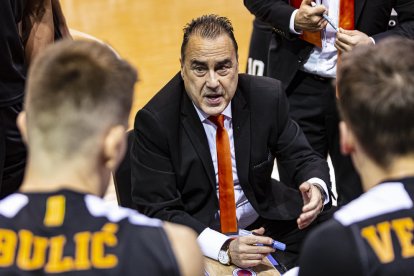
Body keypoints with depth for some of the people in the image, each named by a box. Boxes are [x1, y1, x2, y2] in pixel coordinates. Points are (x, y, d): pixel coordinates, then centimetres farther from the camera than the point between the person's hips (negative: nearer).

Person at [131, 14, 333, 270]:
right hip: (197, 238, -5)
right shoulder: (154, 121, -14)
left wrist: (316, 188, -23)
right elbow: (158, 210, -15)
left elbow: (304, 159, 3)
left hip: (266, 222, 5)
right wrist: (224, 248, -30)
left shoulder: (267, 97, -6)